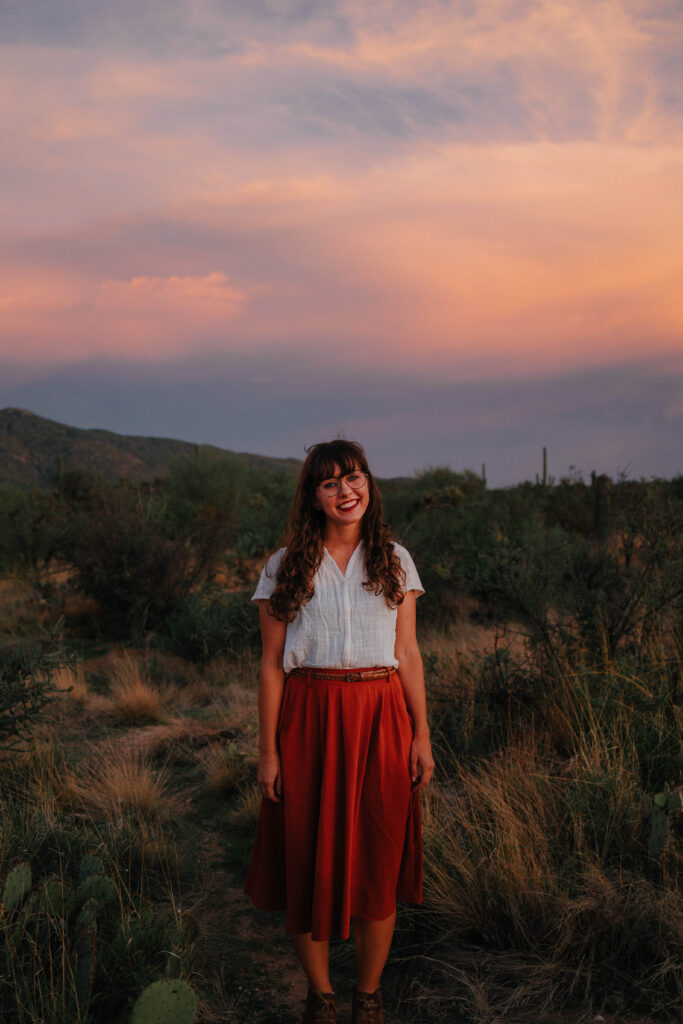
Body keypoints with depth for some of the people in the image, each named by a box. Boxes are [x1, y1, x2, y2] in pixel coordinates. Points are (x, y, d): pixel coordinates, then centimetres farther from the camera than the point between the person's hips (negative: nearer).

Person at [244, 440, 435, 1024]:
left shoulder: (394, 560, 7)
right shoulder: (286, 566, 2)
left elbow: (409, 655, 7)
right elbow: (272, 664, 1)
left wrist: (422, 737, 2)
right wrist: (268, 750, -3)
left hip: (380, 720, 1)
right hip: (308, 721, -1)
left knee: (379, 861, 5)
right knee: (309, 860, 5)